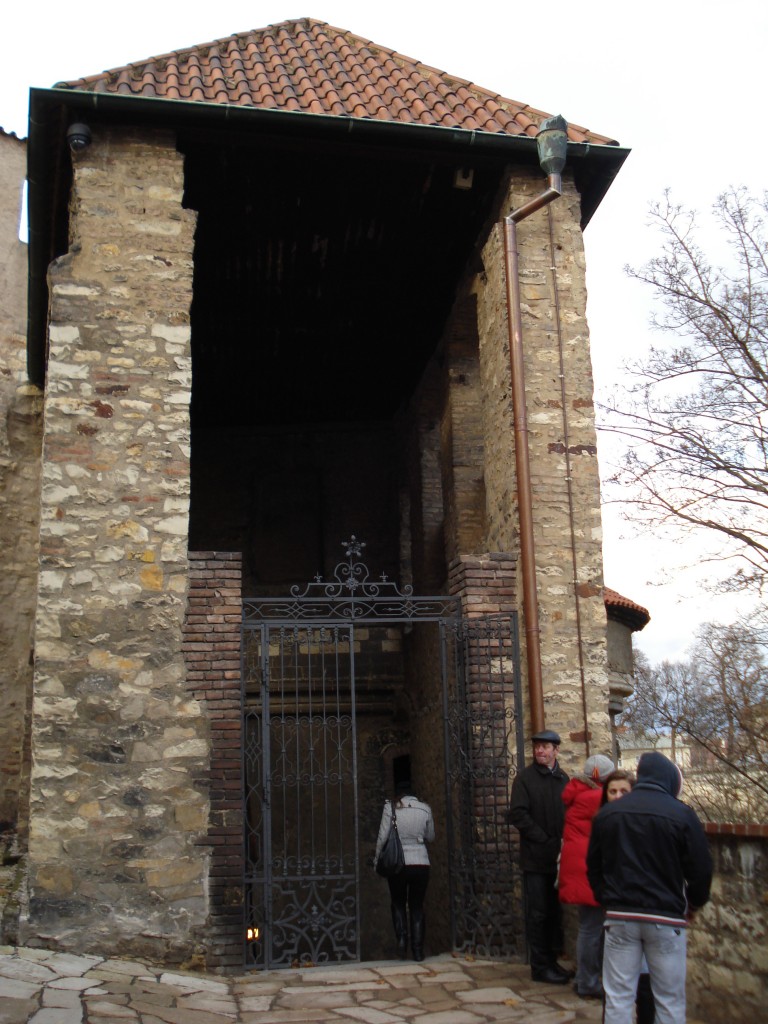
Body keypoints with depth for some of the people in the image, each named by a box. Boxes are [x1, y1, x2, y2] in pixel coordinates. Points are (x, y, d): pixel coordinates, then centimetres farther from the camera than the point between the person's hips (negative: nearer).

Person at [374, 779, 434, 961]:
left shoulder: (390, 808, -5)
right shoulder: (425, 808, 0)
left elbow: (382, 837, -5)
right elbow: (430, 837, 11)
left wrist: (377, 860, 7)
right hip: (420, 862, 1)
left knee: (398, 904, 16)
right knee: (417, 906, 10)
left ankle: (402, 939, -2)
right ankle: (418, 950, 6)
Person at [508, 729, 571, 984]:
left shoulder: (564, 779, 10)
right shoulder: (525, 778, -3)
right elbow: (518, 814, -10)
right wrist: (545, 840, -14)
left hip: (558, 857, 5)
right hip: (536, 858, -5)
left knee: (555, 912, 12)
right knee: (538, 914, 0)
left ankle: (551, 960, 22)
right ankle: (540, 966, 8)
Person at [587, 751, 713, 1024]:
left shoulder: (607, 813, 4)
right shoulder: (682, 814, -8)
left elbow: (594, 867, 12)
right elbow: (700, 868, -2)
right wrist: (694, 903, 15)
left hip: (620, 916, 3)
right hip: (666, 919, -3)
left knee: (618, 998, 7)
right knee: (670, 1002, 8)